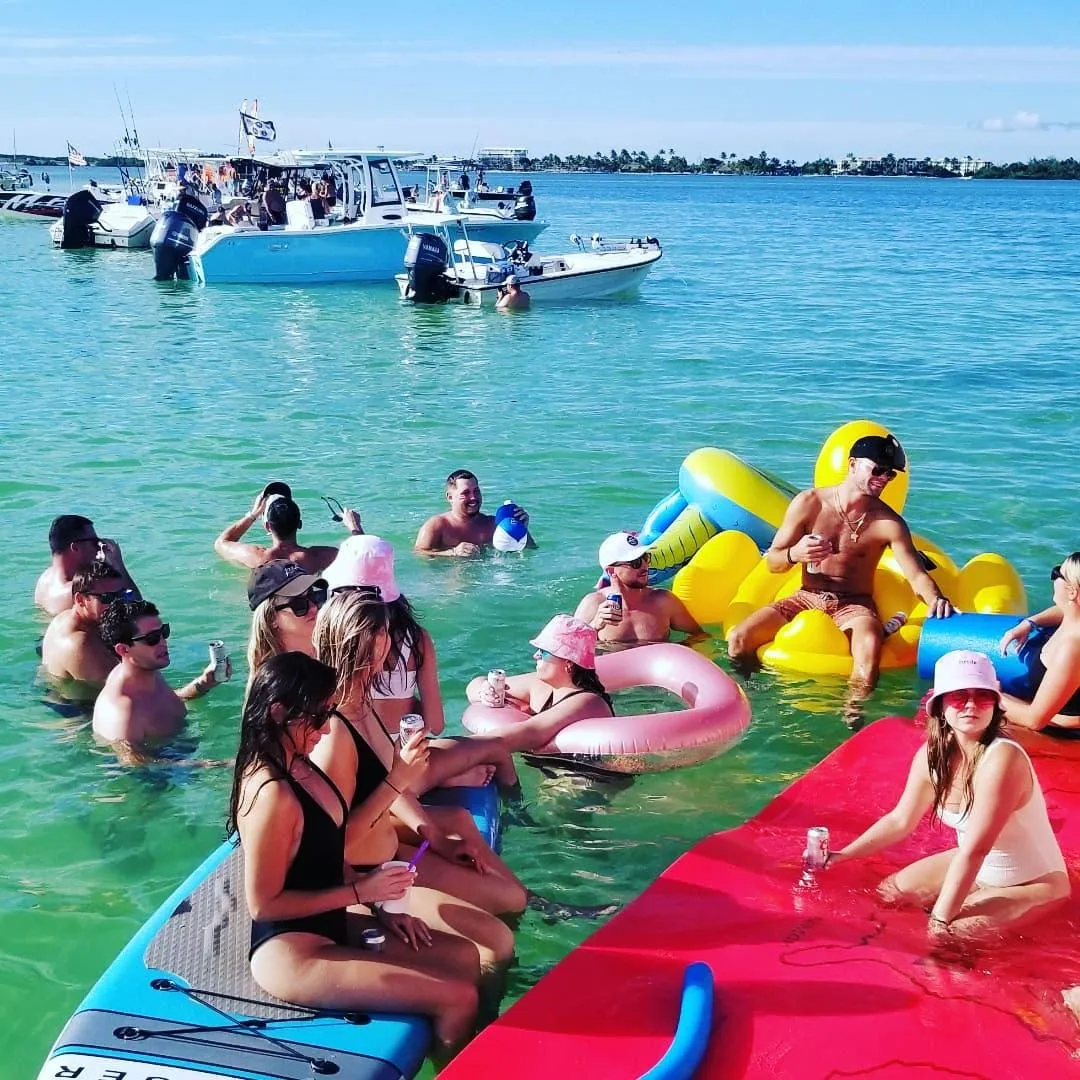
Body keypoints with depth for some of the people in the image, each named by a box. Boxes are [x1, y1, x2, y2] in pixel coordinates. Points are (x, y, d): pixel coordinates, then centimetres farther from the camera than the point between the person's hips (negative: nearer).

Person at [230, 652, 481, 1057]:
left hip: (330, 924, 10)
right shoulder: (272, 794, -25)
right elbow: (263, 904, -21)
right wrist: (360, 892, -17)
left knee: (465, 958, 12)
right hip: (289, 951, -10)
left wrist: (379, 907, 4)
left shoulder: (300, 766, 5)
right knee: (458, 998, -13)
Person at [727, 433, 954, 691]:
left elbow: (917, 575, -10)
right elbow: (772, 561, 2)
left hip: (855, 604, -2)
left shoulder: (888, 523, -4)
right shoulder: (809, 503, -2)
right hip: (807, 598, 2)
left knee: (869, 645, -38)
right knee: (738, 639, -18)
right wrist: (795, 554, -22)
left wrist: (935, 599, -34)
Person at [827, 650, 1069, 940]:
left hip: (1035, 883, -7)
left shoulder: (1002, 758, -32)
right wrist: (843, 856, -1)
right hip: (978, 869, 7)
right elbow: (899, 821, 4)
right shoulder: (932, 755, -10)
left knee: (952, 934, -25)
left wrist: (939, 920, -31)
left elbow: (975, 850, -33)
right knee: (888, 892, 5)